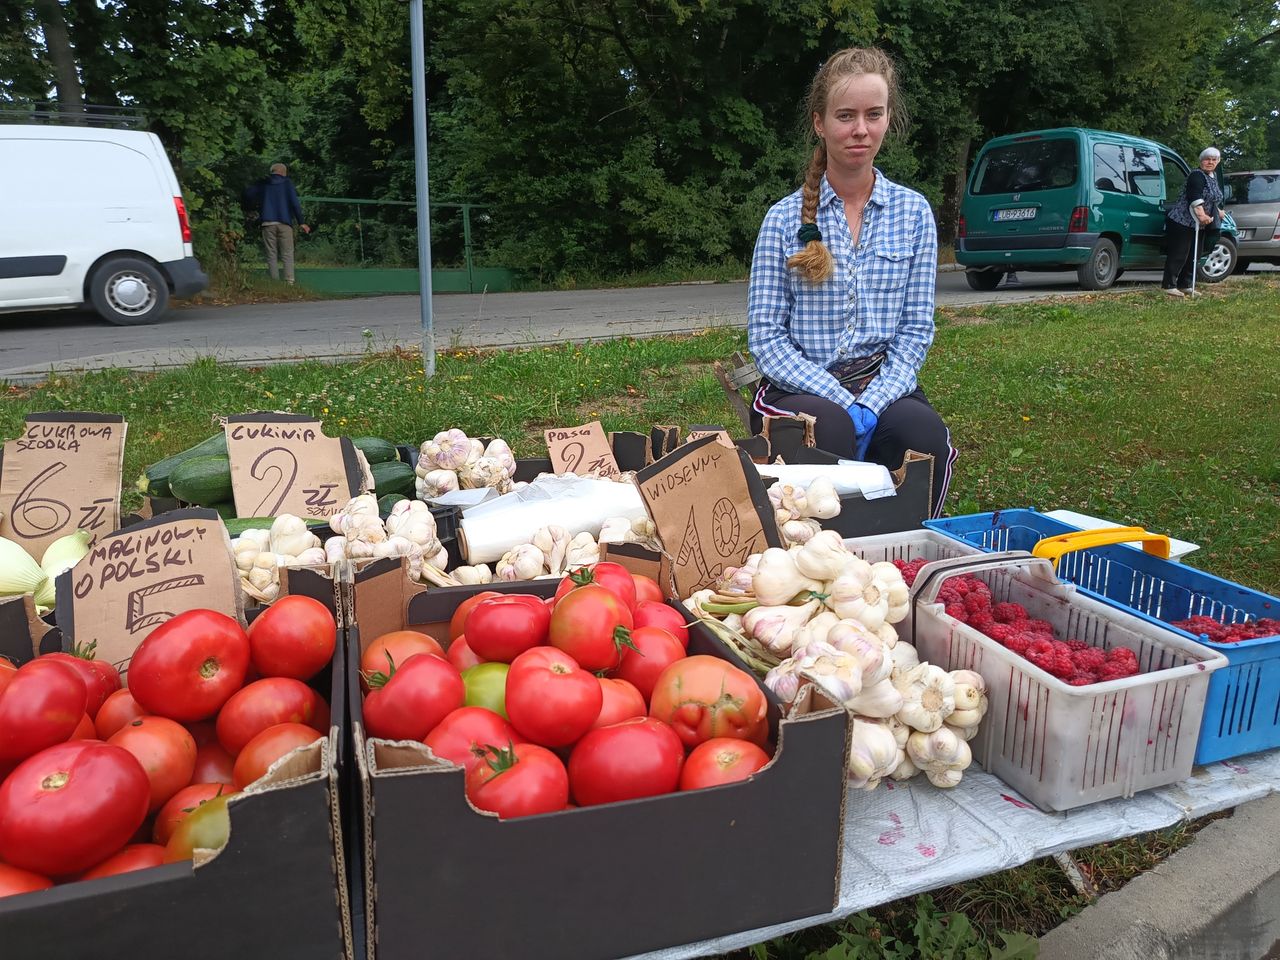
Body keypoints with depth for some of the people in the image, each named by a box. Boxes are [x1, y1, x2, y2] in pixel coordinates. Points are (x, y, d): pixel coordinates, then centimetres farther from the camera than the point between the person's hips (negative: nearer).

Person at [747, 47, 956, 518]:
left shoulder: (913, 212, 10)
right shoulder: (785, 218, 3)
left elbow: (916, 329, 6)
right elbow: (765, 336, -2)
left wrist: (872, 403, -12)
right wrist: (843, 401, -14)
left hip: (885, 385, 2)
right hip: (800, 387, -1)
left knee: (924, 433, -32)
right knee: (830, 427, -36)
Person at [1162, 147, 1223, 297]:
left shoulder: (1212, 179, 18)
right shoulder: (1197, 175, -12)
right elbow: (1194, 197, -27)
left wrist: (1219, 211, 25)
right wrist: (1201, 214, -37)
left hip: (1200, 224, 10)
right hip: (1183, 221, -10)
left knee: (1194, 255, 11)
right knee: (1178, 254, -9)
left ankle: (1185, 285, 18)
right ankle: (1169, 286, -6)